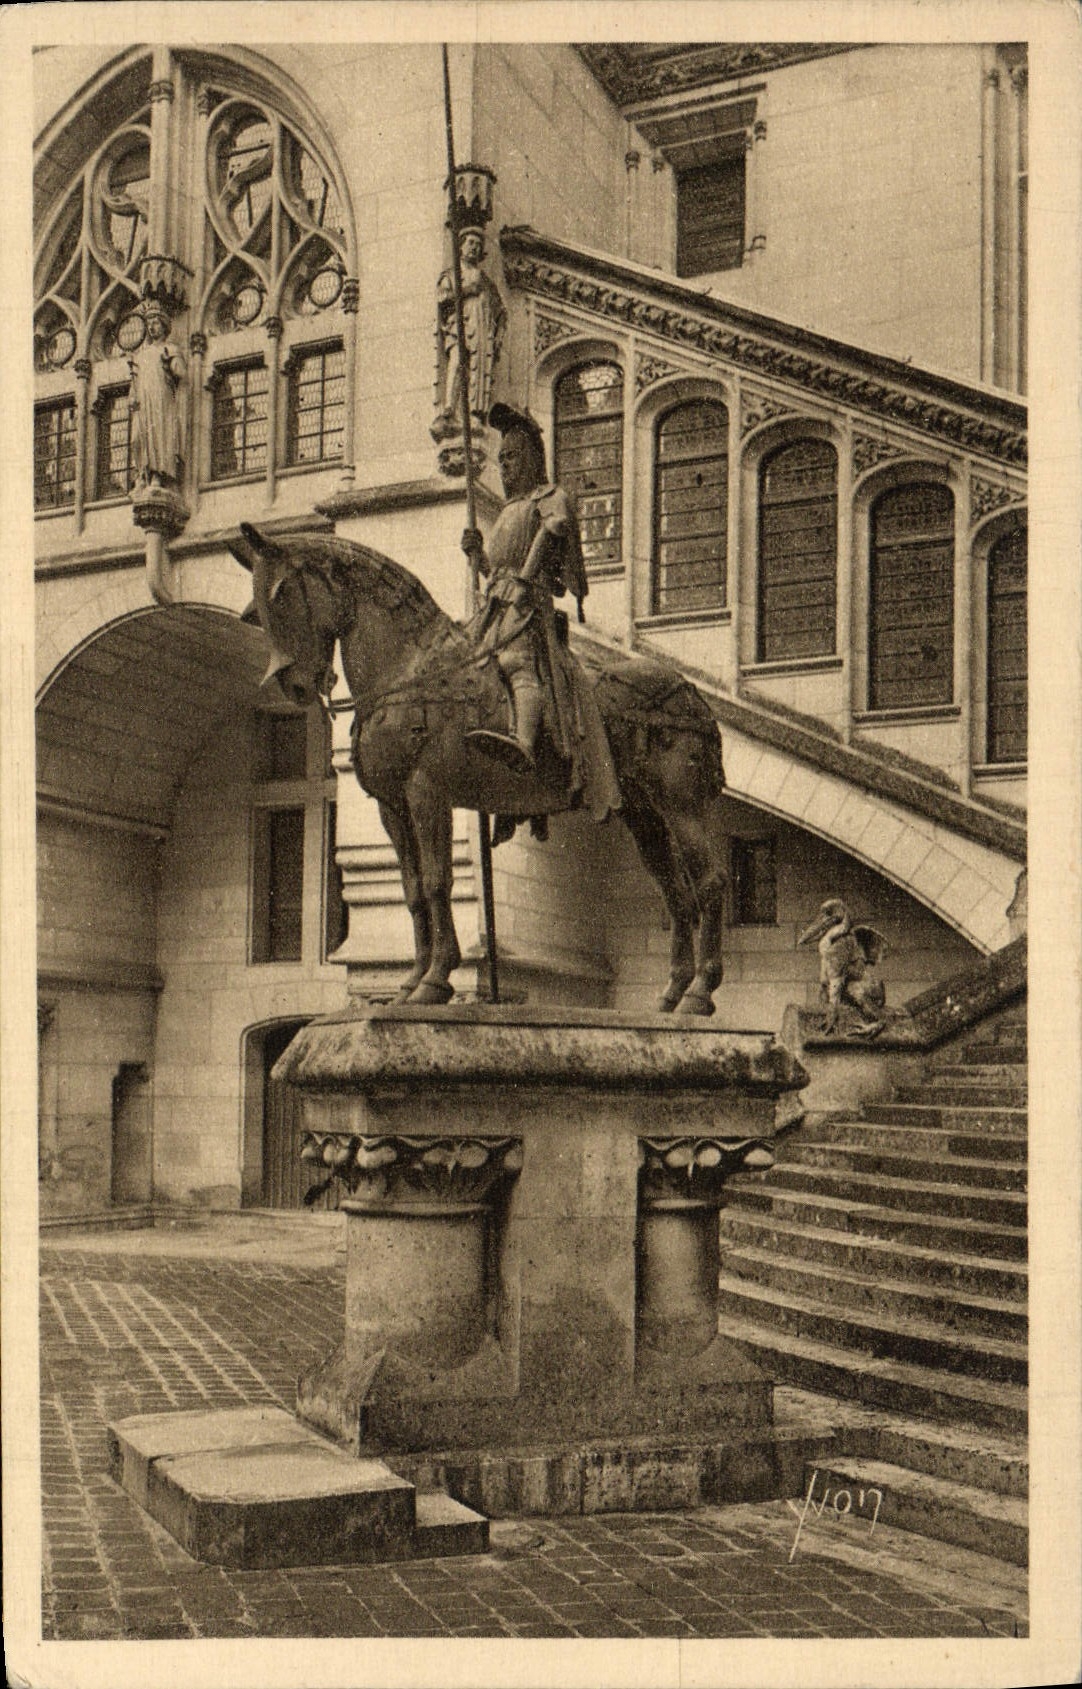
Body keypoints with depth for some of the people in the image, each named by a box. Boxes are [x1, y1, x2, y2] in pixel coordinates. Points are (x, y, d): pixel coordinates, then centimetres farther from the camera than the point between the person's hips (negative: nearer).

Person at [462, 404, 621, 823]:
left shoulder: (550, 497, 9)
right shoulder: (508, 513, 35)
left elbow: (556, 524, -15)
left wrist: (525, 575, -23)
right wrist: (476, 552, 14)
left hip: (530, 600, -11)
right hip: (496, 605, 11)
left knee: (521, 660, -34)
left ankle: (524, 743, -59)